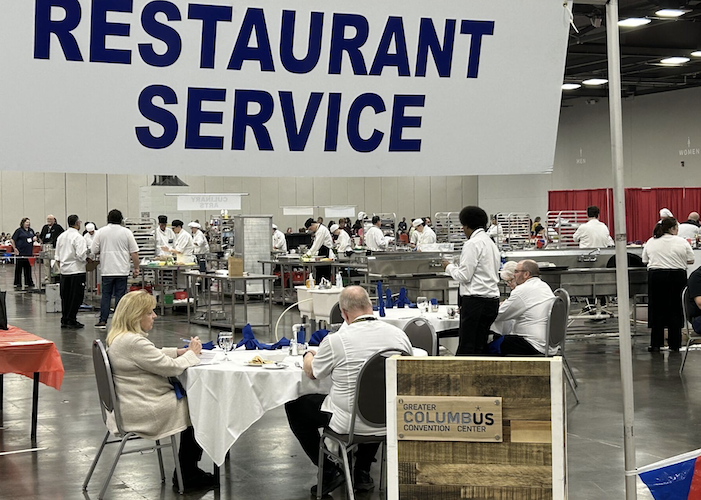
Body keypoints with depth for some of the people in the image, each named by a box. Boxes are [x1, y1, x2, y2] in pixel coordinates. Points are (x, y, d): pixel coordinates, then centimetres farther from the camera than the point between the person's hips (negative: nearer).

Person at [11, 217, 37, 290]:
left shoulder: (31, 230, 13)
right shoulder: (19, 230, -4)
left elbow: (35, 237, 27)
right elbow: (12, 240, -6)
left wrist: (35, 238, 3)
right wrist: (14, 248, -13)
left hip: (29, 252, 5)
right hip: (20, 253, -5)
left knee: (28, 268, 11)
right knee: (19, 269, -1)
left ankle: (28, 283, 19)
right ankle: (17, 284, 4)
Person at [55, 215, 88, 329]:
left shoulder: (61, 236, 9)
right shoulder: (78, 238, -15)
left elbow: (57, 256, 15)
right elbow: (80, 255, -22)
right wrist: (87, 260, -3)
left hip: (64, 271, 7)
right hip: (76, 270, -7)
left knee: (65, 297, 12)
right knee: (76, 296, 0)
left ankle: (64, 320, 17)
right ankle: (71, 320, 1)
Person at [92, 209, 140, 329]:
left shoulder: (101, 232, 0)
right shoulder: (126, 232, -2)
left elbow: (94, 251, 2)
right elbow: (134, 252, -3)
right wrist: (136, 268, 5)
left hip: (107, 270, 1)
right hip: (122, 270, -1)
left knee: (106, 295, 9)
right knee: (120, 296, 3)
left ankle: (103, 321, 7)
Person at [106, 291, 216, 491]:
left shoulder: (120, 337, 10)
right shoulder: (133, 342, -25)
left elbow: (154, 355, 23)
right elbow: (170, 367, -21)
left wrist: (181, 352, 10)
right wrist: (192, 353, -4)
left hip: (135, 404, 11)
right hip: (145, 412, -11)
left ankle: (187, 471, 20)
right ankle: (186, 474, 16)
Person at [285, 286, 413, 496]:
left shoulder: (336, 341, -18)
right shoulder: (399, 335, -6)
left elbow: (312, 373, 1)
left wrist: (308, 356, 26)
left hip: (351, 422, -5)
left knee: (295, 406, 15)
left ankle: (330, 472, 16)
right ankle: (362, 473, 38)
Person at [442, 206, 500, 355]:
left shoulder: (472, 244, -10)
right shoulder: (491, 243, 17)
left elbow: (464, 276, -13)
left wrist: (449, 267, 5)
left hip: (475, 300, -8)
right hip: (492, 300, 9)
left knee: (466, 348, -6)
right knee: (480, 347, 10)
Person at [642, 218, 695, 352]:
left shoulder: (650, 242, 5)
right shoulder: (682, 242, -3)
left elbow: (645, 260, 10)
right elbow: (690, 261, 1)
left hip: (656, 277, 2)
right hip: (677, 277, -2)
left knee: (656, 310, 7)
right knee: (675, 310, 4)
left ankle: (655, 344, 7)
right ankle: (674, 345, 7)